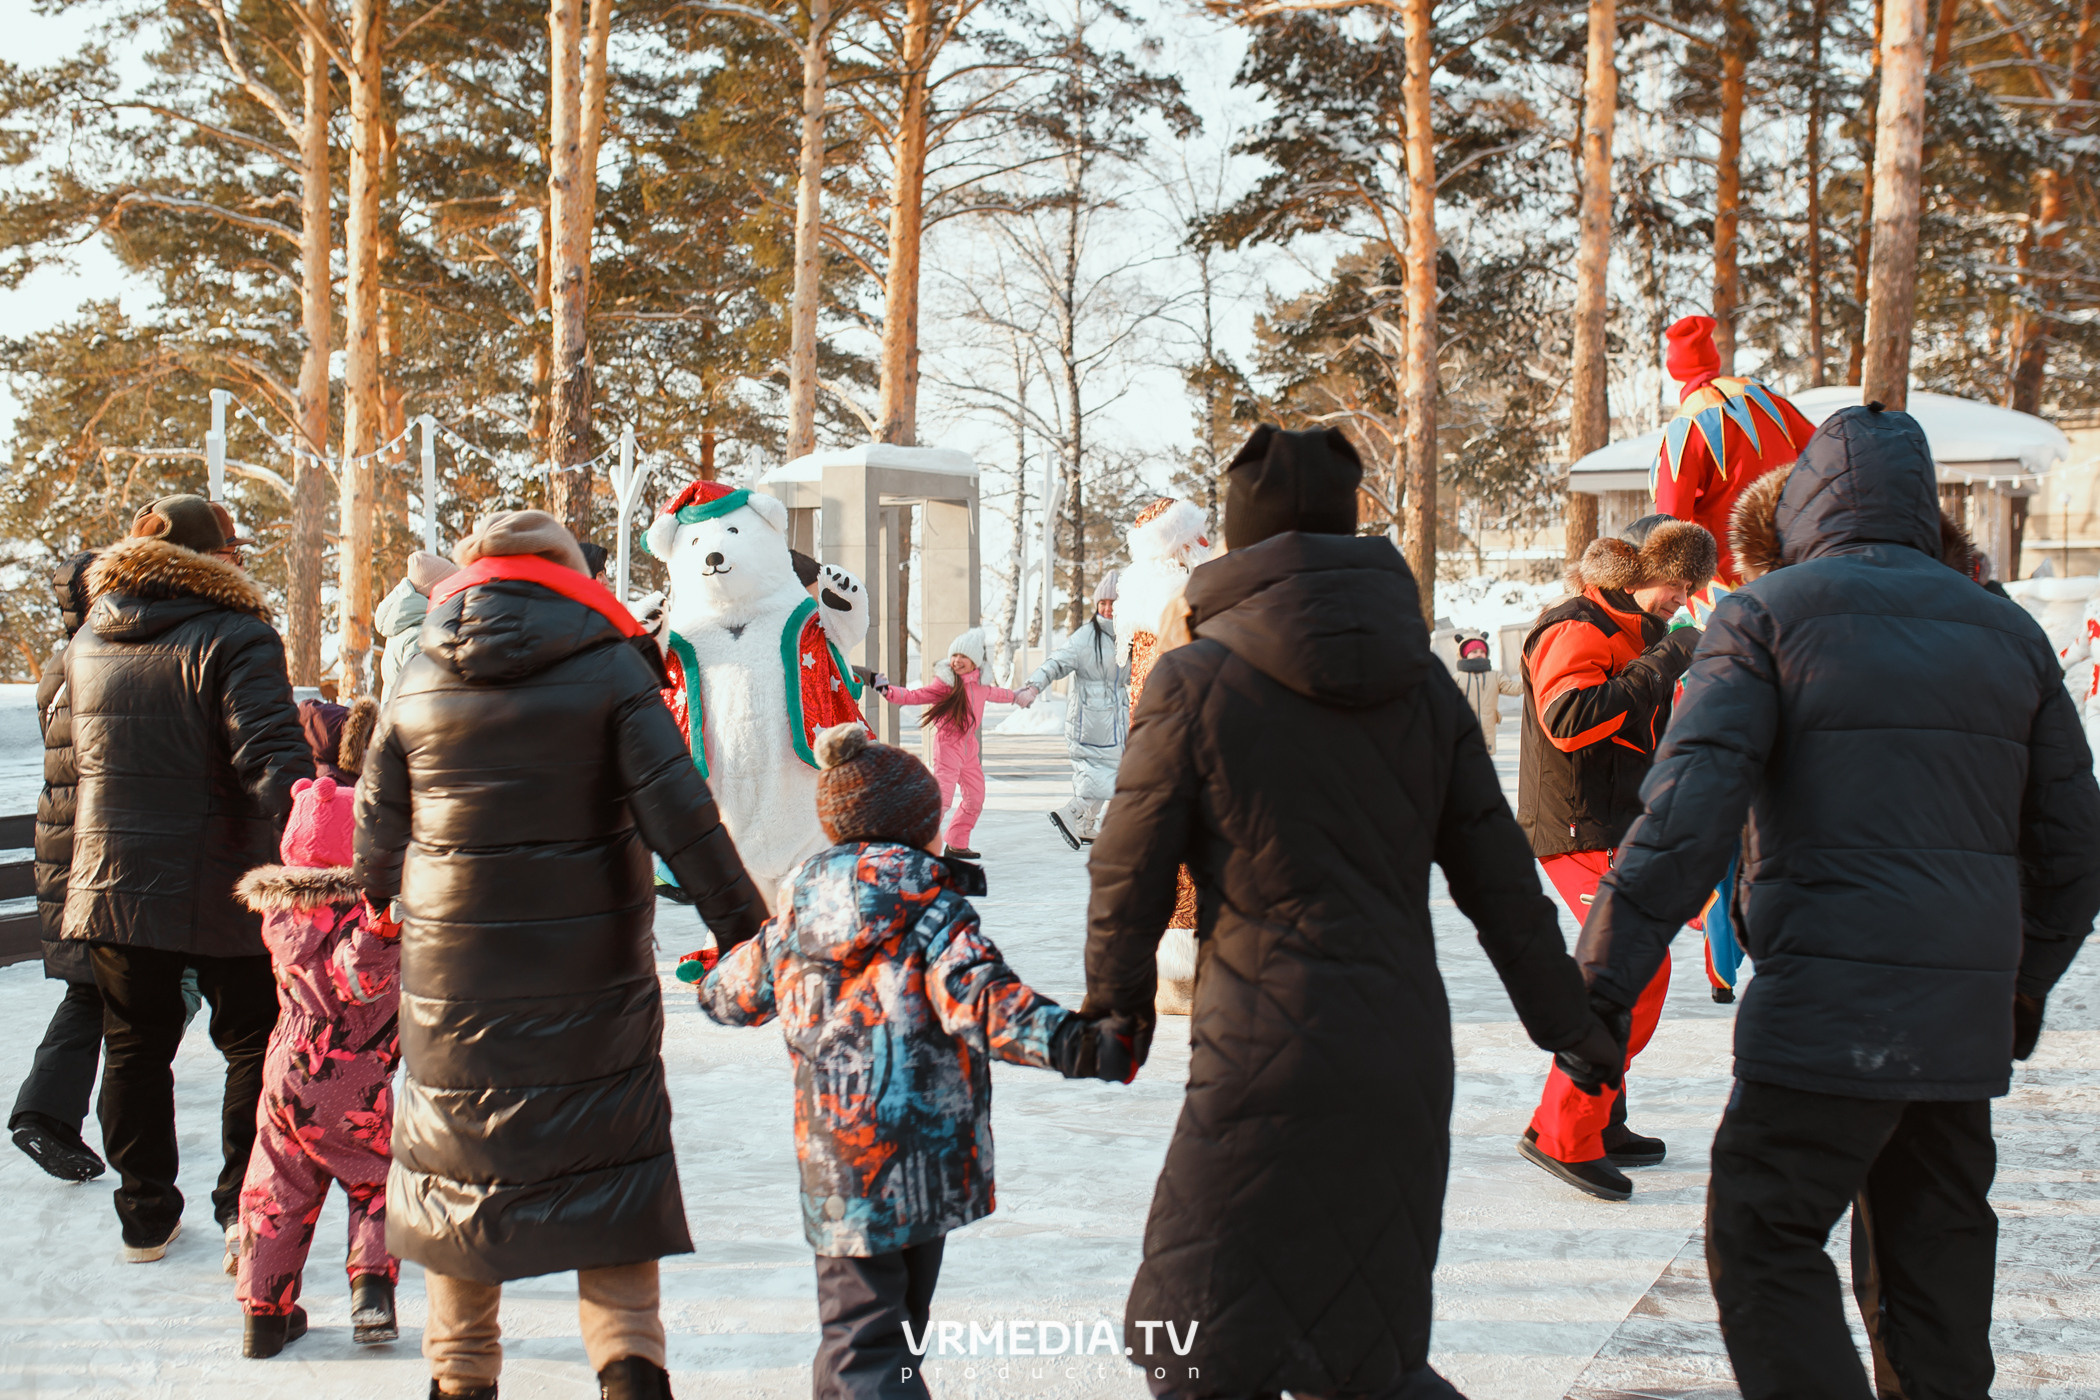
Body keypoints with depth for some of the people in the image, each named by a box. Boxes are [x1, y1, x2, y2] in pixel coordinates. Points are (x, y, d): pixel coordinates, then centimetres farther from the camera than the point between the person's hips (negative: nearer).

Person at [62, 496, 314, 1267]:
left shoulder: (86, 642, 9)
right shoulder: (235, 637, -13)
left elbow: (79, 757, 17)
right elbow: (271, 750, -24)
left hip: (112, 882, 5)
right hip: (223, 886, -5)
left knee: (133, 1045, 15)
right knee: (254, 1043, 9)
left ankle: (146, 1216, 22)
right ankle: (246, 1204, 7)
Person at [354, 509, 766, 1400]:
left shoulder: (418, 685, 3)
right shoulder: (611, 669, -6)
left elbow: (377, 834, 10)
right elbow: (680, 815, -11)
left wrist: (375, 908, 29)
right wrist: (742, 928, -5)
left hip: (454, 974, 2)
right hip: (592, 971, -2)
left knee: (458, 1154, 15)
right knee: (611, 1154, 10)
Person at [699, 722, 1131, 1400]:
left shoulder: (795, 917, 7)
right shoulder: (933, 909, -7)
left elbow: (735, 996, 24)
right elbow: (980, 999, -24)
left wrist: (712, 977, 47)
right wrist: (1068, 1040, -33)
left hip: (838, 1161, 2)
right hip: (928, 1159, -1)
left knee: (858, 1332, 0)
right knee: (900, 1316, 19)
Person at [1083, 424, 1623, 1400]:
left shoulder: (1195, 679, -8)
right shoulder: (1424, 682, 6)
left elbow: (1132, 870, -2)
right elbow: (1498, 875, 9)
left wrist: (1117, 995, 16)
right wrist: (1567, 1019, 20)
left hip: (1264, 1063, -5)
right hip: (1406, 1055, 6)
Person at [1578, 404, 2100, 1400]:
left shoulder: (1768, 616, -2)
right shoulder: (2007, 630, 14)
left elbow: (1687, 813, -14)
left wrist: (1603, 978, -14)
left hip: (1828, 1011, -6)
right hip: (1967, 1017, 6)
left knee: (1764, 1243, 1)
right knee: (1934, 1250, 17)